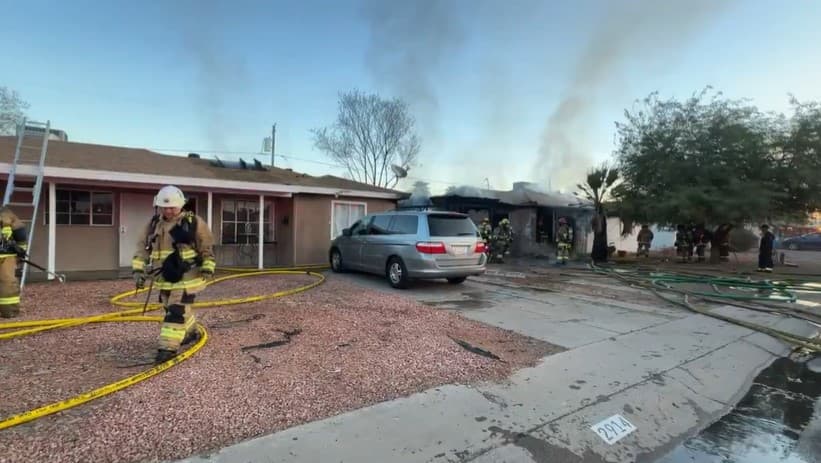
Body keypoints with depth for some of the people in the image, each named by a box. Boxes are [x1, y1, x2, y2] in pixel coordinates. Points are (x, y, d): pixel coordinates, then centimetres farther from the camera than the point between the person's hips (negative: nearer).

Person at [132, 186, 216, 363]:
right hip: (164, 277, 7)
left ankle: (169, 347, -4)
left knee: (176, 311, -9)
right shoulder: (154, 224, 6)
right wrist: (138, 269, -3)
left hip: (186, 276, -7)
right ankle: (191, 332, 41)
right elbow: (143, 247, 7)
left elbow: (207, 247, -5)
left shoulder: (194, 222, -10)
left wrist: (207, 268, -9)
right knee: (172, 308, 20)